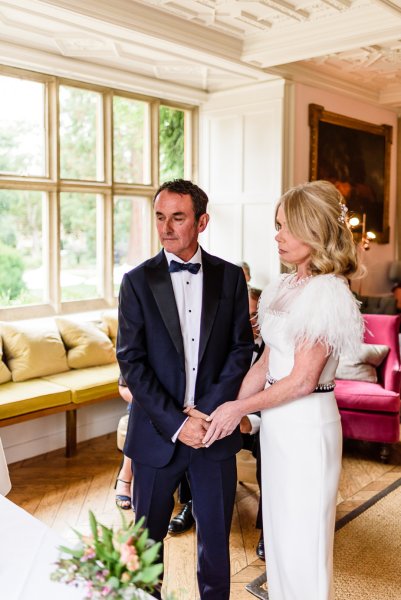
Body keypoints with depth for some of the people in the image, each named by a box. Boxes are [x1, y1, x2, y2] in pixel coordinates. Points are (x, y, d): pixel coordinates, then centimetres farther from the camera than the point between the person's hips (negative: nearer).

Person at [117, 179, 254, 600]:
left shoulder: (230, 277, 1)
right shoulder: (137, 281, -3)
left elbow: (240, 349, -1)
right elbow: (131, 362, -8)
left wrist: (207, 411, -12)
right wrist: (176, 422, -14)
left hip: (215, 429, 1)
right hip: (157, 432, 0)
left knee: (216, 534, 14)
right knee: (147, 535, 15)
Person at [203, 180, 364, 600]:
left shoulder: (327, 292, -17)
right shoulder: (286, 288, 9)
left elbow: (303, 379, -19)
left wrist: (240, 408, -11)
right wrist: (229, 408, 3)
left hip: (306, 423, -8)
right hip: (277, 420, 8)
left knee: (302, 539, 6)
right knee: (278, 531, 20)